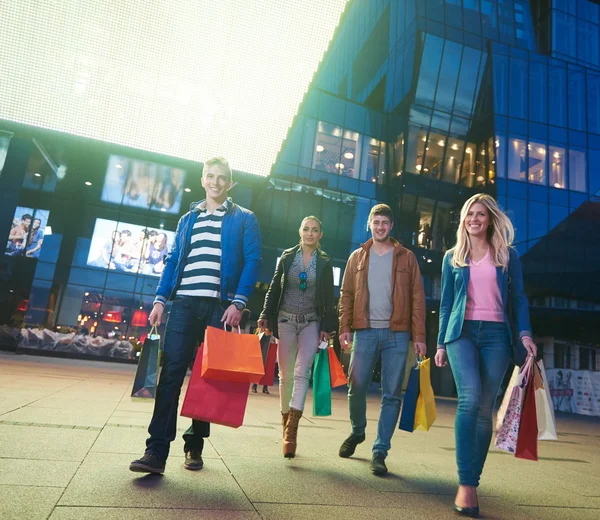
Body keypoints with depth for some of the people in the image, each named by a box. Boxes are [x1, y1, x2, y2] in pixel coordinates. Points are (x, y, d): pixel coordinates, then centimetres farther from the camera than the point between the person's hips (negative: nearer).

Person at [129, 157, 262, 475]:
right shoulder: (188, 219, 19)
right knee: (171, 373, -6)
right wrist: (160, 298, 2)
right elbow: (173, 260, 15)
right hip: (184, 303, 2)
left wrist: (238, 302, -14)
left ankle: (195, 445, 19)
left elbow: (252, 261, -2)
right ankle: (157, 451, -3)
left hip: (219, 306, -2)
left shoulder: (244, 219, 7)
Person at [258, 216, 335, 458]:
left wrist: (326, 327, -5)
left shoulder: (325, 262, 4)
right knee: (285, 375, 5)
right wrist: (266, 316, -3)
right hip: (286, 320, 1)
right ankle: (286, 424, 20)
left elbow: (328, 298, 3)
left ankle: (291, 429, -16)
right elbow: (274, 289, 7)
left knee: (301, 372, -14)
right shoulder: (287, 256, 6)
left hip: (311, 322, -1)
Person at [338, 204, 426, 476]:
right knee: (356, 388, 5)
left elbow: (417, 298, 2)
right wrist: (344, 327, -2)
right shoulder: (357, 257, 10)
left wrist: (419, 335, -5)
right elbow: (346, 294, 9)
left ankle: (379, 452, 12)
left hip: (396, 333, -1)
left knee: (392, 395, 1)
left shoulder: (406, 257, 6)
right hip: (365, 331, 1)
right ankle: (357, 432, 32)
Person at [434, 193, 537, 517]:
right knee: (470, 397, -20)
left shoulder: (507, 255, 11)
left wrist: (524, 334, -6)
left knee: (485, 409, 1)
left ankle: (472, 479, 14)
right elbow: (446, 303, 12)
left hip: (496, 334, 1)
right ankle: (466, 484, -16)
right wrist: (441, 344, 7)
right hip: (462, 332, -1)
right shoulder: (453, 257, 12)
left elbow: (518, 298, 9)